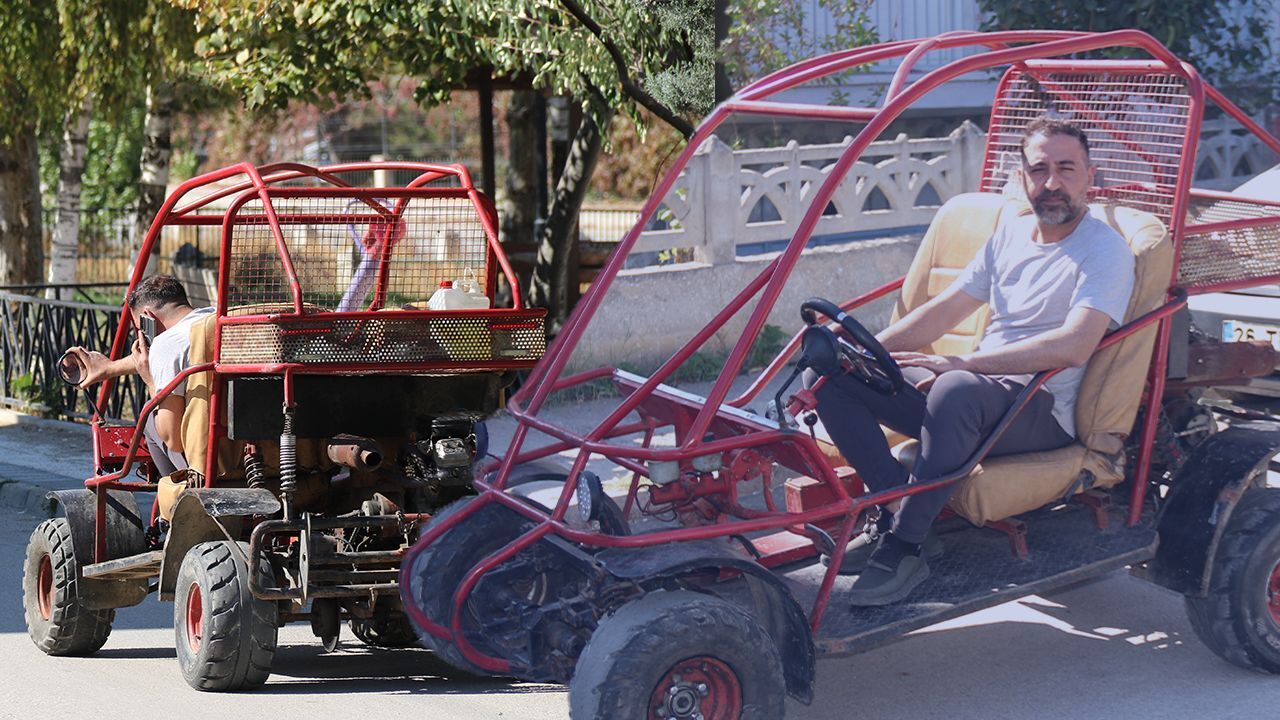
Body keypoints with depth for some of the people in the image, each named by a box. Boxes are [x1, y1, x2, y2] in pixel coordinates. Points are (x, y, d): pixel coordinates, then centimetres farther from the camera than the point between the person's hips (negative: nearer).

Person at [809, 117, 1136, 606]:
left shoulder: (1105, 250, -7)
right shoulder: (1011, 232, 16)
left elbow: (1073, 345, -23)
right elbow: (945, 309, 17)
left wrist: (963, 363, -27)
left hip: (1043, 411, -8)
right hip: (976, 387, 8)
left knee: (956, 391, -42)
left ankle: (904, 547, -32)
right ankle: (896, 507, -17)